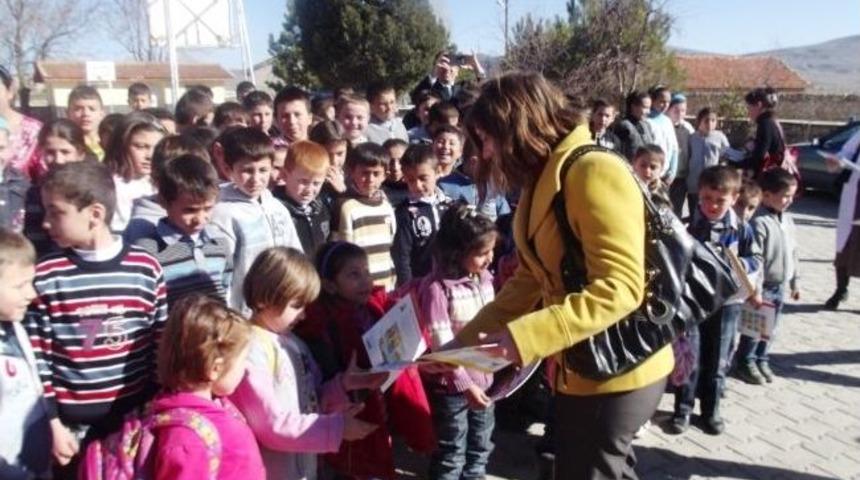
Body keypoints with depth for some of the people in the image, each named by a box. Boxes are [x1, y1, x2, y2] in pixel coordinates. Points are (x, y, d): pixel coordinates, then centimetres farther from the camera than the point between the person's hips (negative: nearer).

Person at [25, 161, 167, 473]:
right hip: (73, 422, -1)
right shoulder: (45, 277, -7)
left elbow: (162, 343, 2)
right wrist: (53, 424, -4)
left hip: (137, 415, 1)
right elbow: (36, 357, -3)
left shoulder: (146, 268, -5)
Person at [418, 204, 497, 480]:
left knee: (480, 449, 22)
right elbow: (442, 346, -21)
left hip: (484, 380, 7)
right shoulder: (437, 288, -21)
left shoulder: (484, 278, 0)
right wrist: (464, 385, -21)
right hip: (451, 387, -6)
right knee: (451, 454, 10)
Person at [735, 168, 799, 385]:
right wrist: (756, 290, -21)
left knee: (771, 328, 17)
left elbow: (793, 253, 14)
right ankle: (746, 363, 20)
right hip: (764, 285, -7)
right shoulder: (759, 221, -21)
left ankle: (762, 360, 32)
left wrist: (794, 282, 17)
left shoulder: (787, 219, 5)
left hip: (781, 285, 8)